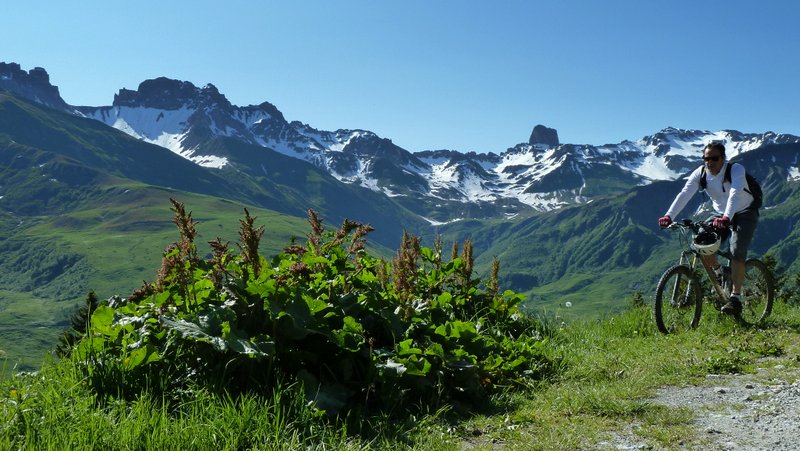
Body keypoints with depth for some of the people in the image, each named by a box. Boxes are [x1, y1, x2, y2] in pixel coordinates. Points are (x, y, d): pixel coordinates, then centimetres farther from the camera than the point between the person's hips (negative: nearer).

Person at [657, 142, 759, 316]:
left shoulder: (736, 169, -25)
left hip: (745, 213, -4)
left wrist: (727, 217, -60)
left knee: (737, 253, -22)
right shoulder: (700, 173, -14)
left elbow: (735, 193, -43)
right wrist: (668, 216, -43)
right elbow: (684, 194, -27)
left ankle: (735, 298, -20)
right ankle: (719, 274, 12)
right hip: (721, 215, 5)